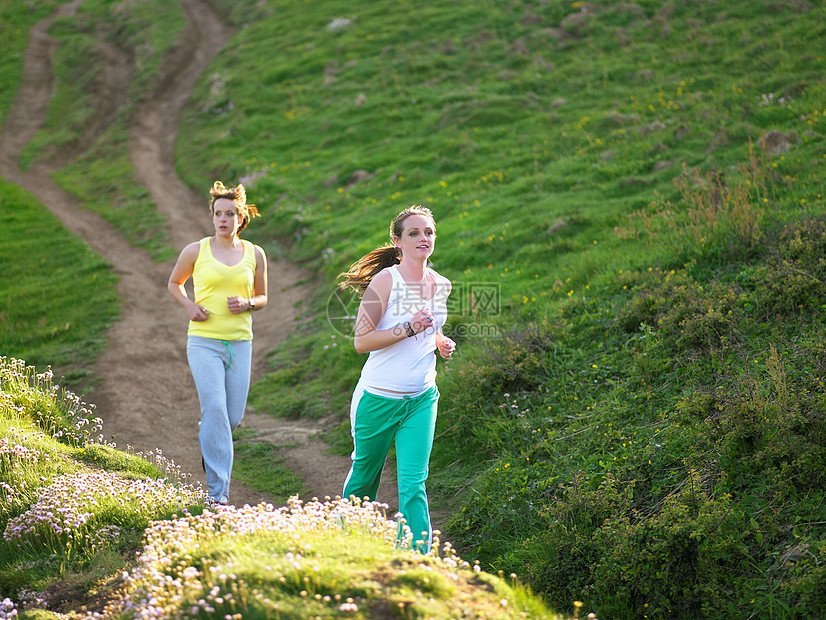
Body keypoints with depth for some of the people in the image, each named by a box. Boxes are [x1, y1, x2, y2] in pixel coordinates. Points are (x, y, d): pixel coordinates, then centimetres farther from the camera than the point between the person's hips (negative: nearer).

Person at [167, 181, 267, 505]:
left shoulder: (255, 254, 6)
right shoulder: (195, 251, 0)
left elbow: (262, 297, 17)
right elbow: (174, 283, 17)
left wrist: (246, 304, -6)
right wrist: (189, 306, -3)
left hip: (240, 343, 3)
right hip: (204, 342, -3)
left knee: (233, 417, 4)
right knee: (215, 410, -15)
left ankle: (211, 447, 42)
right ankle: (218, 492, -12)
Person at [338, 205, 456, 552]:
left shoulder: (440, 285, 6)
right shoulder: (386, 280, -12)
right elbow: (361, 341, -16)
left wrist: (442, 342, 4)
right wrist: (409, 328, -25)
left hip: (421, 400, 3)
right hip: (378, 398, -3)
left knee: (413, 483, -9)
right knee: (365, 474, 14)